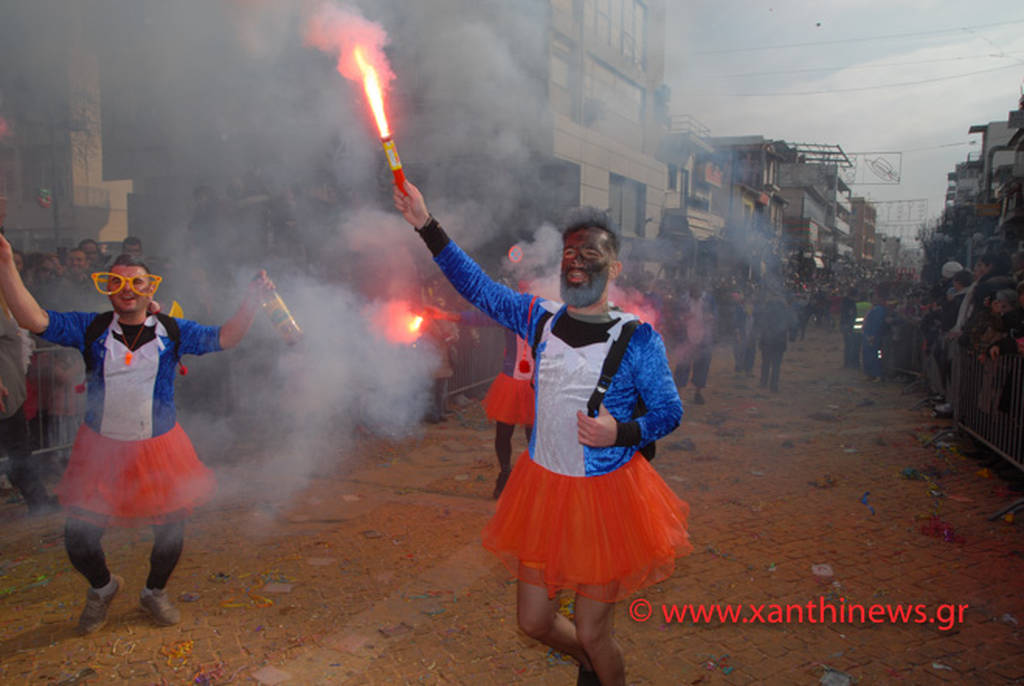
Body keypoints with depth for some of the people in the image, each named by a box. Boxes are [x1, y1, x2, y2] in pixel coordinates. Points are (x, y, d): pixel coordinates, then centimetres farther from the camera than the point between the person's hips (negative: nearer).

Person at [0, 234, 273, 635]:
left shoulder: (171, 331, -3)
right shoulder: (90, 328, -3)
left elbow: (224, 338, -8)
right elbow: (33, 320, -12)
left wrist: (252, 299, -21)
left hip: (159, 450, 0)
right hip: (102, 450, 0)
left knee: (170, 531, 10)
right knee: (78, 539, 4)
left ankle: (155, 592, 41)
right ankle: (102, 587, 39)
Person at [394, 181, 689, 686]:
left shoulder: (638, 338, -10)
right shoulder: (540, 318, 1)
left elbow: (670, 412, -6)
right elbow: (477, 286, 5)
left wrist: (621, 433, -25)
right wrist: (426, 225, 1)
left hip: (605, 494, -4)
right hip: (542, 486, 5)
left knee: (591, 633, 6)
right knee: (534, 620, 16)